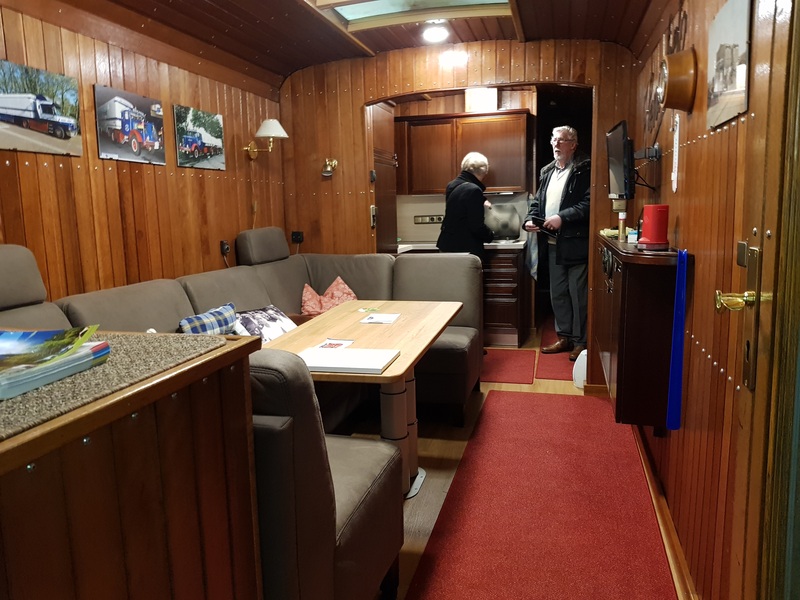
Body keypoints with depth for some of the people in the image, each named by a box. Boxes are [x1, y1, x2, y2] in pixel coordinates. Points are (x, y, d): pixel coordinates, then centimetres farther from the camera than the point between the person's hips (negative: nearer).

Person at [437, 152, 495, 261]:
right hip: (465, 249, -8)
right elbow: (477, 226, -18)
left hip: (446, 246, 8)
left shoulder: (452, 186, 8)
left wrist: (480, 204, 41)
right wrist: (490, 235, 0)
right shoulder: (473, 190, -17)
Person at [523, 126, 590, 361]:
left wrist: (562, 217, -22)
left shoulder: (584, 169, -6)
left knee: (578, 294, 0)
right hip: (554, 243, 8)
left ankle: (581, 341, 11)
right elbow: (537, 202, 20)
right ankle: (564, 337, 26)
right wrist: (529, 220, 1)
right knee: (557, 293, 14)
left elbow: (589, 203, -16)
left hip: (576, 243, -7)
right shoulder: (547, 172, 17)